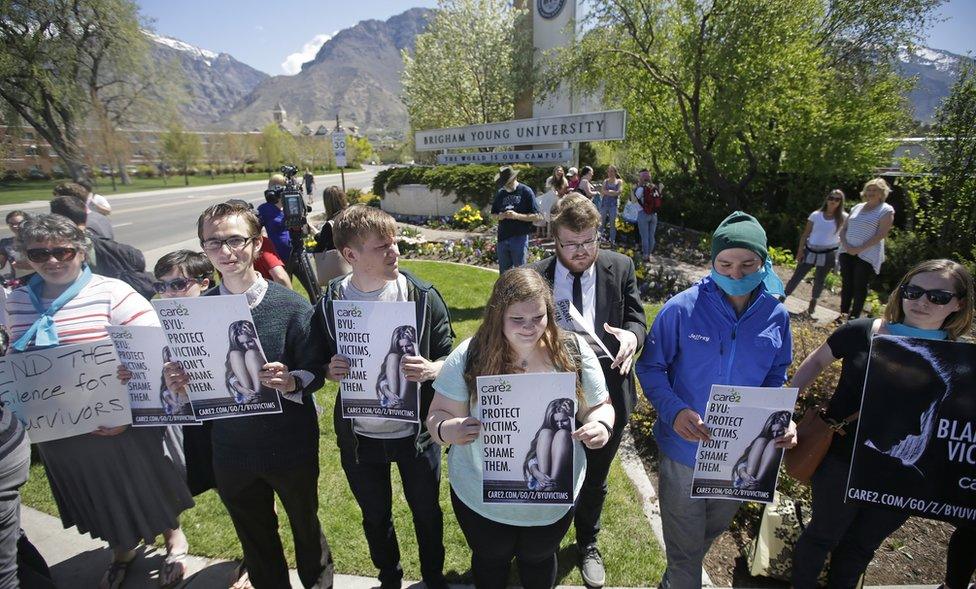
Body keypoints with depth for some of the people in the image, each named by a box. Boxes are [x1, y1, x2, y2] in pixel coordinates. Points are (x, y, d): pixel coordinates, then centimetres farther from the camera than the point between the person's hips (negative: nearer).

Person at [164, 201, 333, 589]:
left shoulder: (292, 306, -15)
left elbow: (315, 371, -11)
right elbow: (191, 374, 4)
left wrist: (293, 381, -32)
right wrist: (177, 380, -18)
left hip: (291, 448, -3)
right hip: (231, 450, 3)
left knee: (306, 527, 20)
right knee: (254, 538, 24)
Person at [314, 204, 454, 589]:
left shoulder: (422, 296, -13)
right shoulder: (329, 305, -9)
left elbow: (452, 358, -6)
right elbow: (318, 364, 3)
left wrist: (430, 369, -27)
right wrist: (331, 370, -20)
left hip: (415, 433, -1)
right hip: (359, 437, 2)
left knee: (426, 511, 19)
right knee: (375, 516, 23)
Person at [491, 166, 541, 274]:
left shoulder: (526, 192, -4)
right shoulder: (500, 193, 11)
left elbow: (537, 217, -8)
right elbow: (493, 214, 18)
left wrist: (517, 216, -19)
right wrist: (499, 216, -6)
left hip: (520, 238, -5)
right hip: (502, 238, 5)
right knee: (504, 272, 13)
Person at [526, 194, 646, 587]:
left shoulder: (620, 268, -7)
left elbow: (636, 318, 2)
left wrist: (631, 335, -21)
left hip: (607, 394, 2)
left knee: (594, 480, 23)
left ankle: (587, 545, 53)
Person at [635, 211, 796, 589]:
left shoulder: (775, 315, -8)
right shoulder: (682, 308, -20)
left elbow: (776, 377, 5)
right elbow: (651, 367, -12)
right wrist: (674, 411, -28)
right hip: (686, 446, -4)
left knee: (714, 528, 30)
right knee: (685, 542, 15)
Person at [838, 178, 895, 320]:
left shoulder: (886, 210, -3)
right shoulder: (857, 207, 13)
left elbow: (881, 234, -12)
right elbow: (843, 228, 11)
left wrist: (859, 249, -18)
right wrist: (846, 245, -7)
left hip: (867, 254, -5)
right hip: (847, 252, 5)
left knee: (860, 286, -1)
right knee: (846, 284, 7)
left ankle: (854, 316, 6)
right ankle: (843, 313, 15)